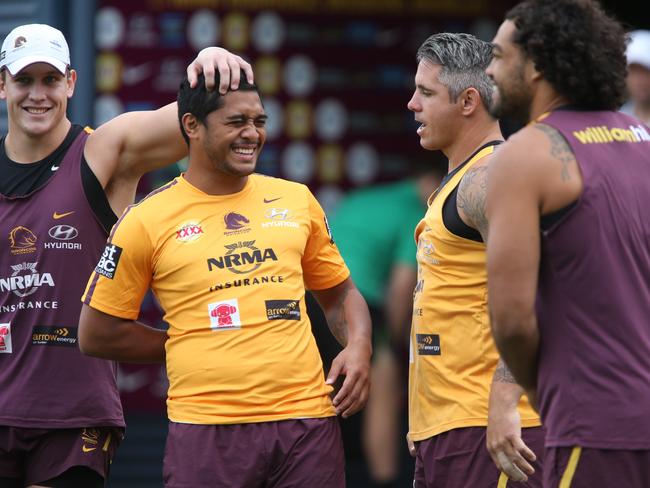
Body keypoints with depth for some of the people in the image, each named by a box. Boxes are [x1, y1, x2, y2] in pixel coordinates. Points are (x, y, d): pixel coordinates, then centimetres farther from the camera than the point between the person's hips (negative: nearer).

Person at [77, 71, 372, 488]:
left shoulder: (297, 201, 12)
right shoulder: (147, 222, 0)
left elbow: (339, 292, 23)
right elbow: (98, 333, 5)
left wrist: (358, 346, 3)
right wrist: (197, 347, 5)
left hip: (307, 419, 3)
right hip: (206, 431, -3)